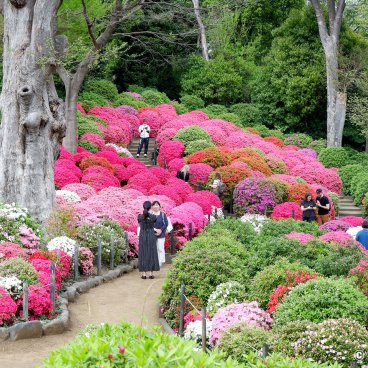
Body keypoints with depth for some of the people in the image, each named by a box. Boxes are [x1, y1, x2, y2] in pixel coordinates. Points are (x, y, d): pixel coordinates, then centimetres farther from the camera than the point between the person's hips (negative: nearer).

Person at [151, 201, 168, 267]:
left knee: (161, 248, -2)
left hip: (161, 234, -1)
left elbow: (166, 223, -1)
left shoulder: (163, 214, 3)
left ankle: (160, 262, 4)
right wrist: (154, 229, -14)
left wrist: (160, 230, -13)